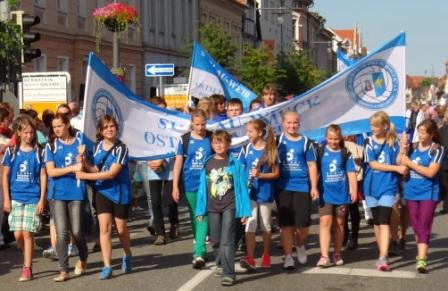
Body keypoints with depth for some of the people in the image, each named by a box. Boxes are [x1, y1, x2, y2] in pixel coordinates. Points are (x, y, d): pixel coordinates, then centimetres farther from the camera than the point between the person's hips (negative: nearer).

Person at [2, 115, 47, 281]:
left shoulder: (38, 152, 0)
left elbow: (43, 176, 1)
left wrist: (42, 199, -5)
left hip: (33, 198, -2)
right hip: (15, 198, 2)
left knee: (27, 233, -4)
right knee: (18, 234, -1)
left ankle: (27, 269, 3)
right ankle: (28, 260, 24)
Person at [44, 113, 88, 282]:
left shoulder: (79, 143, 6)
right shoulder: (51, 146, 5)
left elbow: (82, 169, 4)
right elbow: (51, 171, -5)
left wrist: (81, 157, -16)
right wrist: (72, 168, -14)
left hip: (76, 192, 0)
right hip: (57, 193, 0)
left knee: (76, 231, 0)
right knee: (62, 233, -3)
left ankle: (83, 259, 28)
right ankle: (63, 270, 3)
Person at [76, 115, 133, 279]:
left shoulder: (121, 148, -15)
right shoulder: (98, 146, 4)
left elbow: (111, 173, -20)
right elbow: (95, 169, 5)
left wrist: (85, 176, -17)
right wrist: (83, 161, -14)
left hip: (119, 192, -3)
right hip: (102, 191, 3)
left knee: (121, 229, 9)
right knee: (104, 228, -6)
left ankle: (127, 256, 37)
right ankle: (107, 267, -4)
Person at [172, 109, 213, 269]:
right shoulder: (184, 140, 1)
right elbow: (178, 163, 2)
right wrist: (175, 186, -3)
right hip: (190, 185, 2)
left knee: (203, 217, -9)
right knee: (195, 218, 12)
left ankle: (199, 253, -12)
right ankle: (199, 248, 26)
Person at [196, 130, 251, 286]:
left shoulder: (235, 164, -4)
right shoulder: (208, 164, 3)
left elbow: (242, 187, -4)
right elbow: (203, 188, 7)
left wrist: (244, 210, -7)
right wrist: (200, 210, 4)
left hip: (229, 207, -3)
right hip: (212, 208, 4)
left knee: (227, 241, -10)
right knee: (216, 241, 14)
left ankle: (228, 273, -9)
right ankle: (220, 264, 36)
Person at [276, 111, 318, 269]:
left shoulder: (305, 142, 4)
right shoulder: (278, 141, 5)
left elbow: (312, 165, 4)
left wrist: (314, 188, -2)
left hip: (302, 187, 0)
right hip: (283, 188, 0)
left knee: (304, 222, -2)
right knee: (286, 224, 2)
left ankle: (300, 245, 28)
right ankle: (288, 257, 10)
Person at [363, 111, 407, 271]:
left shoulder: (393, 142, 0)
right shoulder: (369, 142, 0)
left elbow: (398, 162, -4)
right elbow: (373, 164, -8)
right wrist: (396, 168, -14)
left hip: (388, 186, -2)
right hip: (372, 186, 2)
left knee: (384, 221, -13)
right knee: (377, 221, 11)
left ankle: (383, 258, -19)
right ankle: (382, 254, 24)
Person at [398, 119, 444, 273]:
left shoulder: (437, 149, -9)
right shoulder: (413, 147, 4)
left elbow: (431, 172, -18)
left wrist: (410, 163, -15)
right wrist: (402, 150, -13)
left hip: (428, 193, -5)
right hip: (411, 192, 5)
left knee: (424, 226, -11)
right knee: (416, 226, 14)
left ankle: (421, 260, -17)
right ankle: (422, 253, 32)